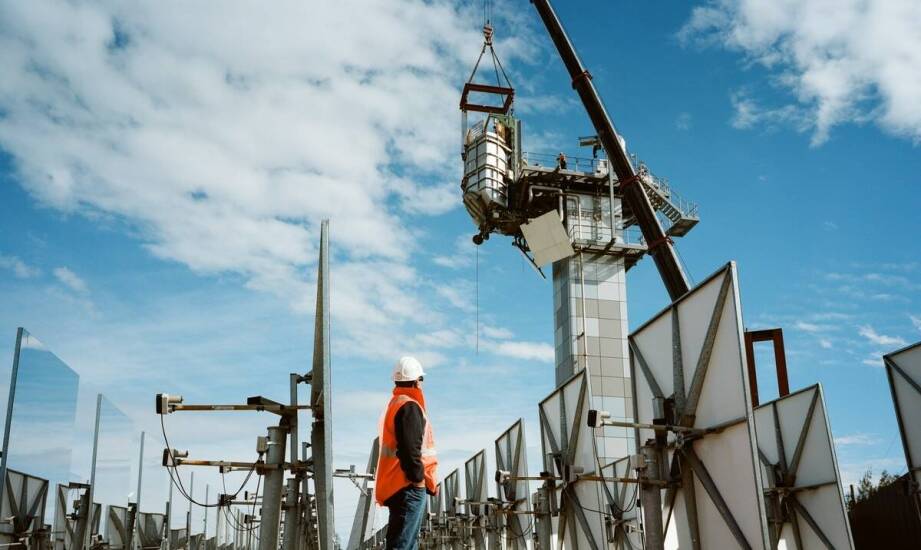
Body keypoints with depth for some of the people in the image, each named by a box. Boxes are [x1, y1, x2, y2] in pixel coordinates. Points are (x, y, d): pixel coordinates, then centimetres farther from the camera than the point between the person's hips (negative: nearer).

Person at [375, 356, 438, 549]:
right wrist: (418, 477, -13)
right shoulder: (409, 407, -14)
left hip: (395, 484, 10)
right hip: (409, 486, -10)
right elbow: (410, 448, -21)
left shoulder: (394, 404, 18)